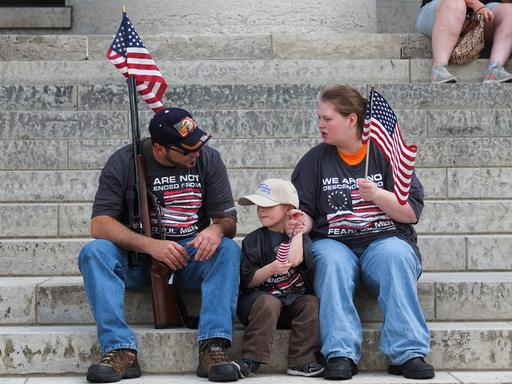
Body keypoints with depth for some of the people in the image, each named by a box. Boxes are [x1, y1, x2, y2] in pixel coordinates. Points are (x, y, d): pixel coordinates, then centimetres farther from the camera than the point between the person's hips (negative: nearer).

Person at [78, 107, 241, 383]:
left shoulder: (208, 159, -1)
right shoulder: (124, 163, -8)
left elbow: (229, 220, -1)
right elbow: (99, 224, -16)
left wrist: (217, 229, -27)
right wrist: (151, 245, -30)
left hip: (191, 256, 1)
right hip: (137, 259, -1)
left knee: (228, 250, -28)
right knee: (94, 252, -29)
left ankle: (214, 347, -37)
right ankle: (121, 350, -35)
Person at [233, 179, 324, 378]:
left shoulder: (302, 237, 10)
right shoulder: (253, 240, 7)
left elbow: (295, 260, -14)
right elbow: (247, 281, -1)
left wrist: (297, 231, -2)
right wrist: (272, 269, -17)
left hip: (295, 298, 2)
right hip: (262, 294, -2)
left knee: (312, 303, -26)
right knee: (268, 303, -33)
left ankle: (301, 361, -28)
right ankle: (250, 360, -35)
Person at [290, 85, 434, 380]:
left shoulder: (385, 154, 9)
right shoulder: (316, 160, 14)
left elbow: (412, 213, 3)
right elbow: (305, 213, 12)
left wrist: (377, 195, -12)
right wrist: (300, 225, -11)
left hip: (385, 239, -1)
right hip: (334, 242, 1)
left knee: (395, 255, -34)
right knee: (331, 260, -34)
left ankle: (409, 353, -36)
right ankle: (341, 354, -40)